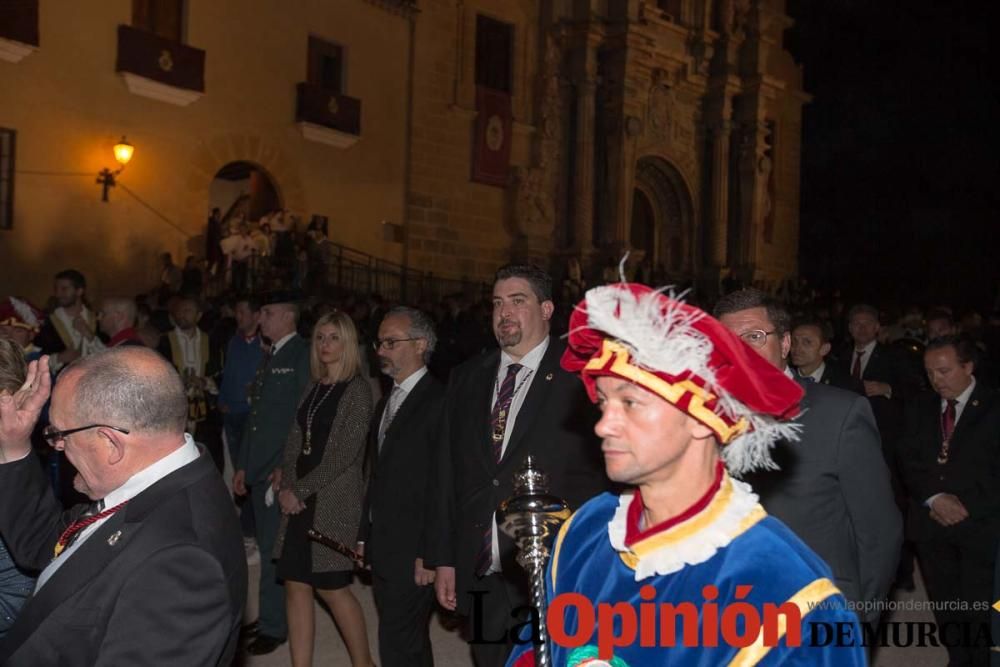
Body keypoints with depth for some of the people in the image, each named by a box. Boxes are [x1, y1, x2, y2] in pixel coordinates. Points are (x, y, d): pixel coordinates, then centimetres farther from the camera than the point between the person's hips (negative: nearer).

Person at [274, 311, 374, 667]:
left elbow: (345, 453, -14)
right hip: (300, 500, 6)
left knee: (332, 587, 1)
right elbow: (295, 442, 11)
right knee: (296, 585, 4)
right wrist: (287, 486, -5)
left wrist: (301, 491, -12)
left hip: (333, 500, -6)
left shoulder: (357, 390, -8)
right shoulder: (313, 389, 11)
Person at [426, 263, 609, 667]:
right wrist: (443, 559, 10)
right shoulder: (466, 379, 12)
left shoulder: (579, 378, -4)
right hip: (481, 580, 5)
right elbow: (447, 472, 13)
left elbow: (600, 473, -5)